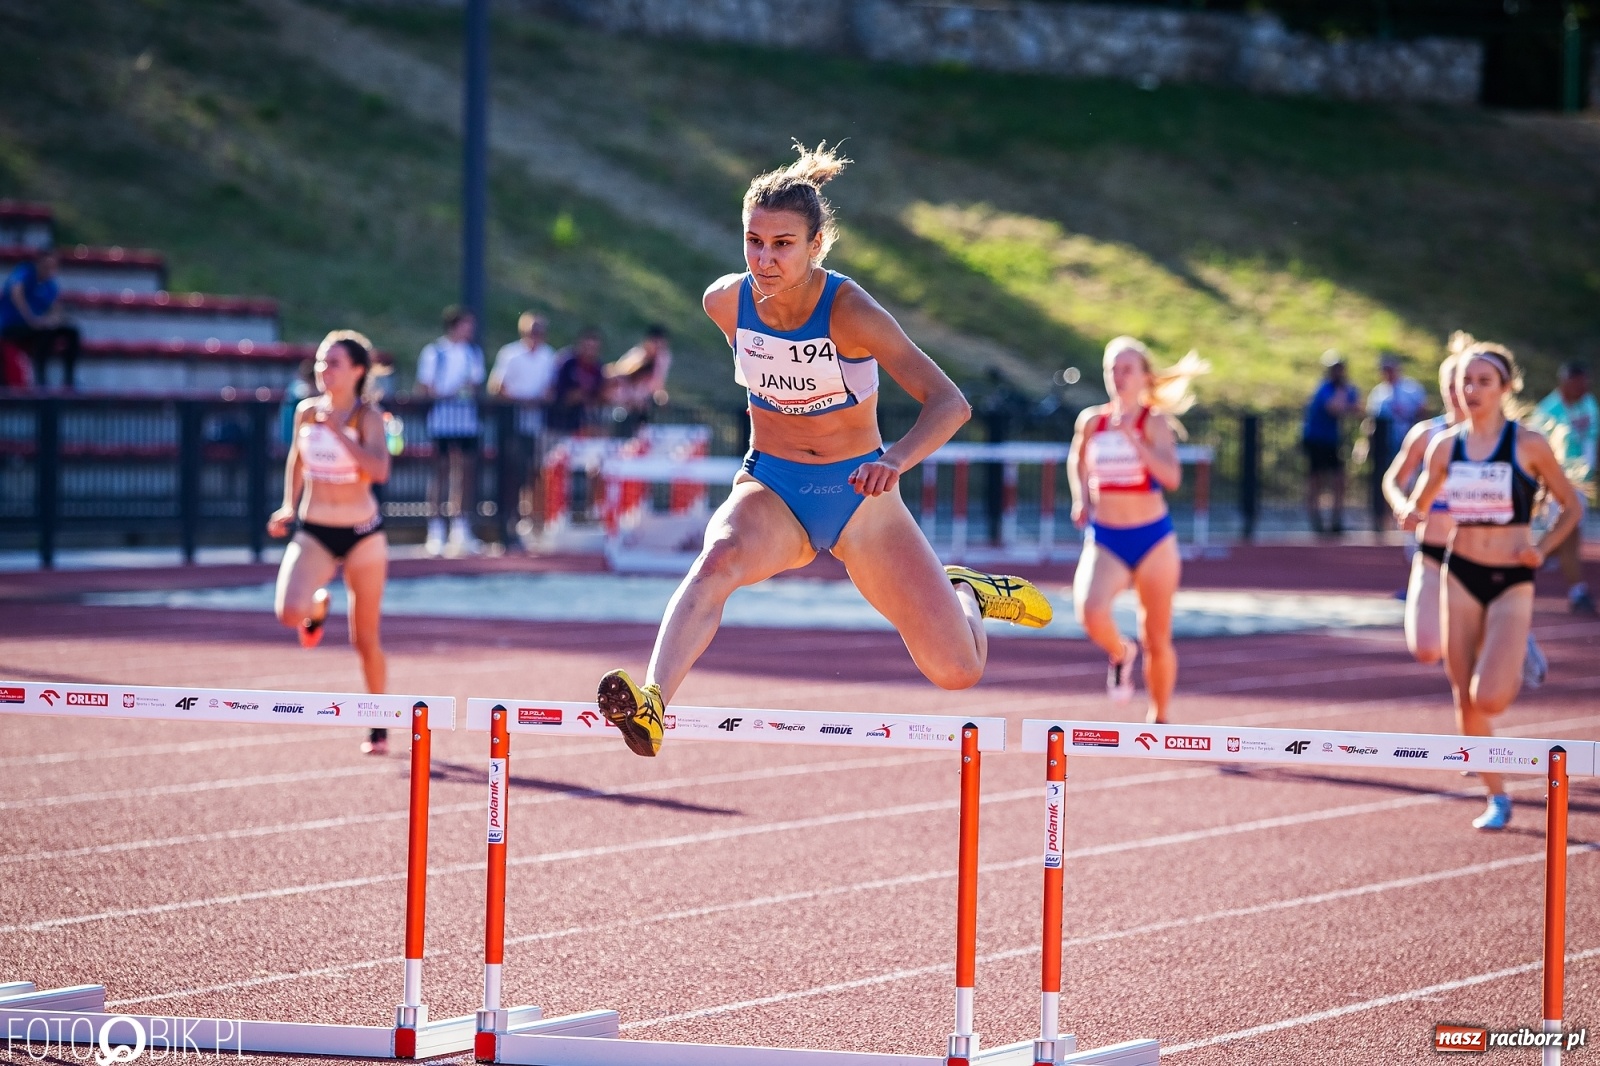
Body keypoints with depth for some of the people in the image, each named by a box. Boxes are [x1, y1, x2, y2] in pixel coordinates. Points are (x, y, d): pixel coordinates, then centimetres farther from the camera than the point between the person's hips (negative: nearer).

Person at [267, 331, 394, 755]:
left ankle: (379, 724, 23)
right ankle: (318, 607, 15)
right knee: (288, 612, -23)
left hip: (361, 533, -3)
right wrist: (289, 507, 8)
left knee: (365, 638, 4)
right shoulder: (306, 412, 0)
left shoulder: (367, 416, -12)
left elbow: (379, 470, -30)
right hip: (313, 530, 3)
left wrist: (337, 430, -30)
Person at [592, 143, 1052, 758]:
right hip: (769, 488, 2)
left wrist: (895, 462, -48)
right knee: (718, 561, -36)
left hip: (859, 496, -2)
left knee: (956, 672, -4)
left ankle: (961, 595, 31)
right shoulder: (726, 301, -10)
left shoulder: (849, 311, -22)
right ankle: (652, 703, -54)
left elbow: (949, 403, -31)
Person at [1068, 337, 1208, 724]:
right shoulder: (1092, 420, 2)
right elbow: (1077, 461, 23)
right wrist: (1081, 499, 6)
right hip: (1104, 540, 1)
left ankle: (1158, 717, 29)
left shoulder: (1154, 421, -8)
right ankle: (1120, 654, 6)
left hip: (1152, 538, -1)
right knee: (1091, 612, -28)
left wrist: (1132, 438, -29)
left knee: (1157, 640, 6)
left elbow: (1171, 477, -22)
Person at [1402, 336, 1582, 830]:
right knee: (1465, 702, 3)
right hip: (1460, 575, 4)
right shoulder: (1445, 446, 2)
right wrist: (1412, 517, -9)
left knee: (1489, 698, -19)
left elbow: (1571, 507, 2)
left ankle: (1523, 662, 15)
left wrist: (1542, 548, -14)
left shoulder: (1528, 445, -8)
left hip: (1512, 581, -4)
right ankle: (1496, 798, 19)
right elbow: (1417, 507, 14)